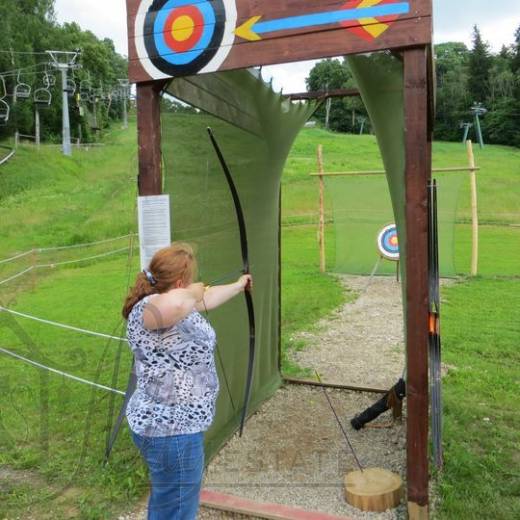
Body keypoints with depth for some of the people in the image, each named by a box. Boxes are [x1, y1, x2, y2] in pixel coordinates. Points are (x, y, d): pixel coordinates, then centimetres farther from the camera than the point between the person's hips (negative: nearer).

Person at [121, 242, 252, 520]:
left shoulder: (181, 305, 5)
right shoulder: (147, 309, -24)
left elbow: (207, 298, 25)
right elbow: (173, 304, -48)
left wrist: (238, 285, 41)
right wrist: (193, 292, -24)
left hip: (175, 424, 10)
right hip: (169, 432, -10)